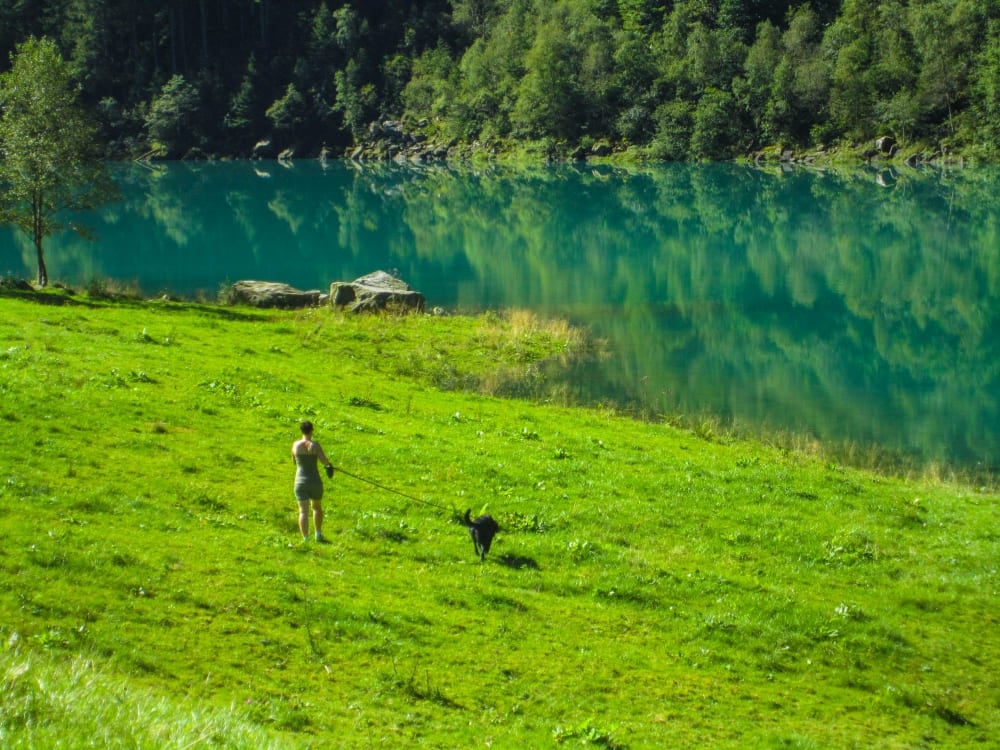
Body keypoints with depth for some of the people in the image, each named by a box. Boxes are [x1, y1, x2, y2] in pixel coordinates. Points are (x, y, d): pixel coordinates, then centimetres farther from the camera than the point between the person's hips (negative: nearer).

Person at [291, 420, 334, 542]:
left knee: (303, 511, -3)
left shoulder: (295, 444, -1)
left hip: (300, 482, 1)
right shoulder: (315, 445, -10)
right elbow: (324, 461, -20)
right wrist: (329, 464, 3)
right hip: (315, 481, -1)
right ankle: (318, 535, 26)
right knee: (317, 507, 23)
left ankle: (306, 539, -13)